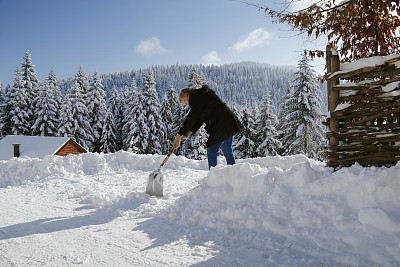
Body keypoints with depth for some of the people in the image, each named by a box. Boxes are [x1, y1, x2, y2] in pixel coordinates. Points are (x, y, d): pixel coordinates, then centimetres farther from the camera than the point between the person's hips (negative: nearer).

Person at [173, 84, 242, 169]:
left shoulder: (198, 96, -9)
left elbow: (191, 118, -15)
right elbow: (199, 119, 17)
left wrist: (179, 136, -14)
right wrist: (189, 132, 5)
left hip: (222, 125, -11)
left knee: (211, 153, -7)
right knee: (228, 151, 18)